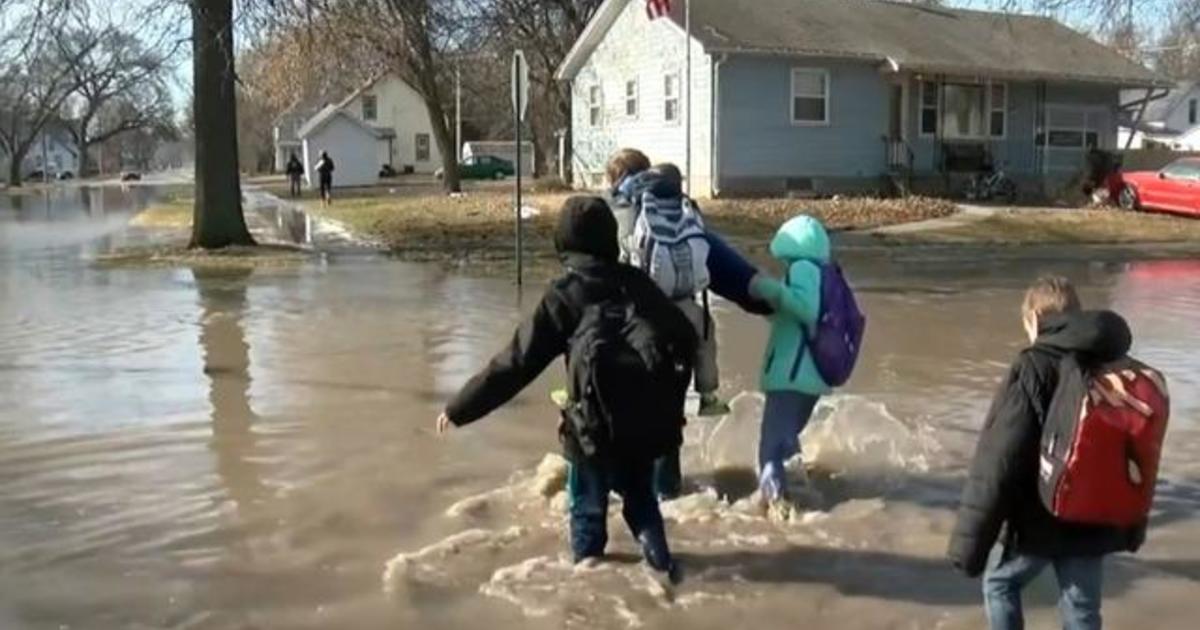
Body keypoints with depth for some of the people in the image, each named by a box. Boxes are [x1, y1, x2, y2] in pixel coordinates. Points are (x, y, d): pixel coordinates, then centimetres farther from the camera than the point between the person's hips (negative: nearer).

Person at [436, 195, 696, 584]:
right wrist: (668, 401, 21)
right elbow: (684, 338, 7)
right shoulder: (636, 282, 2)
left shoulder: (563, 296, -10)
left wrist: (460, 409, -3)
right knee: (640, 496, 26)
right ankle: (660, 562, 20)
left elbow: (516, 364, -10)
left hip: (597, 428, -3)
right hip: (649, 422, 4)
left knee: (588, 505, 18)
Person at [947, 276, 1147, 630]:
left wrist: (969, 545, -18)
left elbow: (996, 465, -21)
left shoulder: (1032, 370, -18)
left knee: (999, 584, 20)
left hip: (1038, 521, -5)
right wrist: (1133, 527, 26)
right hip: (1094, 524, 5)